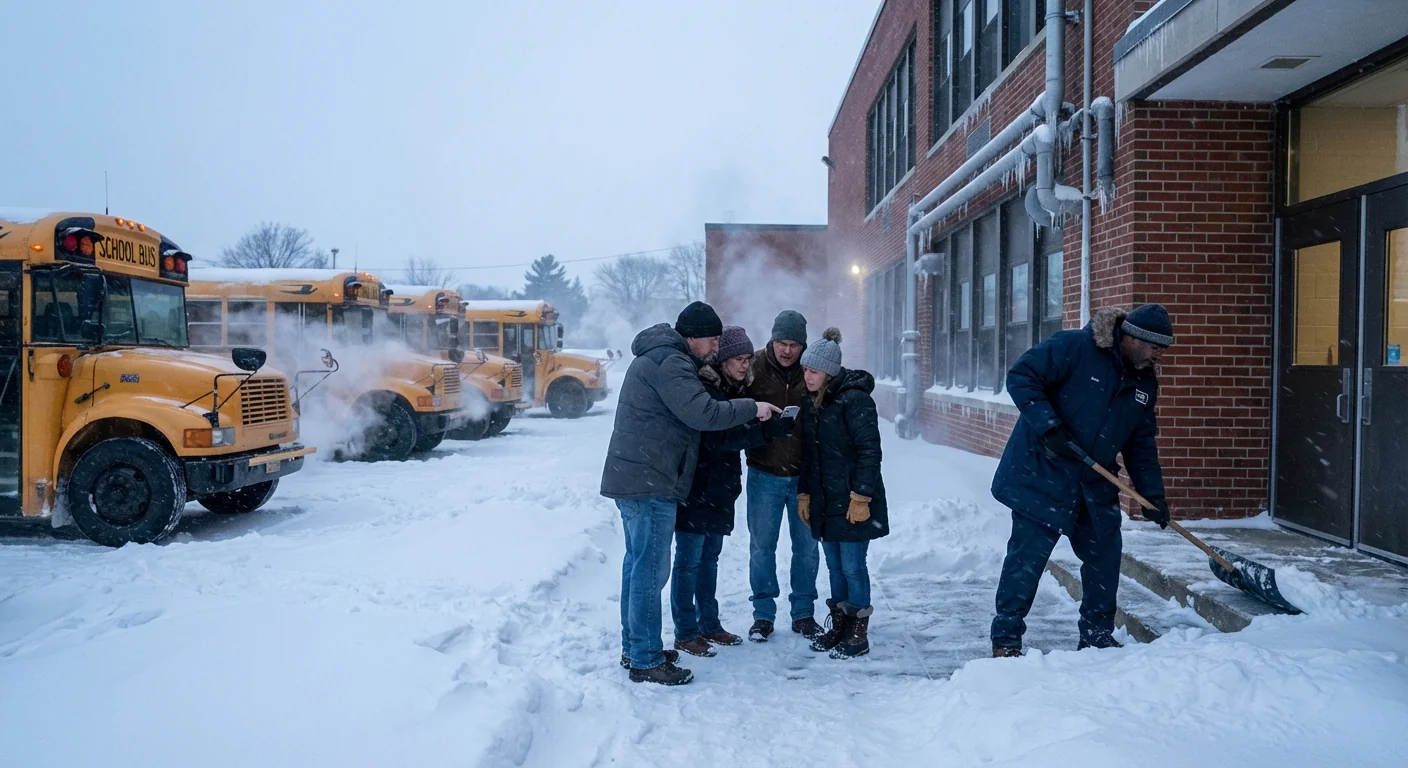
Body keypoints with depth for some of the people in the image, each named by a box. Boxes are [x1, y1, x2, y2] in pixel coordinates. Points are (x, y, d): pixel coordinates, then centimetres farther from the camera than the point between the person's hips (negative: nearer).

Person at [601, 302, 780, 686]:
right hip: (650, 482, -11)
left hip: (632, 478, 11)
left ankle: (633, 647, 28)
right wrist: (752, 408, -13)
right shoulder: (669, 362, -16)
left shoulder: (658, 356, 19)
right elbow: (702, 413, -24)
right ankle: (646, 661, 3)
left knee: (638, 563, 17)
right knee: (651, 569, -5)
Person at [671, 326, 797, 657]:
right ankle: (685, 633, 10)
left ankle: (709, 624, 29)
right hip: (695, 490, -9)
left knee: (710, 557, 17)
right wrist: (768, 428, -31)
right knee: (689, 560, 1)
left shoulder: (732, 390, 10)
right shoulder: (702, 388, -17)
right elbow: (716, 438, -26)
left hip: (719, 490, 9)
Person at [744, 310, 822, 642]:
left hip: (805, 475, 1)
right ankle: (763, 614, 23)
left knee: (806, 546, 12)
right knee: (761, 546, 8)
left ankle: (803, 613, 27)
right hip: (764, 474, -1)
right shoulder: (755, 367, -8)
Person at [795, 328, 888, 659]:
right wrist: (804, 494, 14)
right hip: (824, 501, 8)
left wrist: (861, 496, -19)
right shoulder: (810, 403, 11)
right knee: (834, 565, 14)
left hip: (853, 502, -8)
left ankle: (858, 633, 12)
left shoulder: (855, 399, -15)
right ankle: (838, 625, 27)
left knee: (852, 565, -1)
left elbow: (870, 451, -17)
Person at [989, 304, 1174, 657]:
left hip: (1096, 484, 7)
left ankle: (1097, 635, 28)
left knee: (1105, 556, 11)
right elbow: (1021, 377, -18)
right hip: (1042, 474, -7)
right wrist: (1049, 426, -25)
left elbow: (1142, 443, 15)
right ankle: (1006, 638, 8)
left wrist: (1153, 494, 9)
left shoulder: (1145, 383, 9)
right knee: (1027, 557, -4)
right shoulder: (1073, 347, -15)